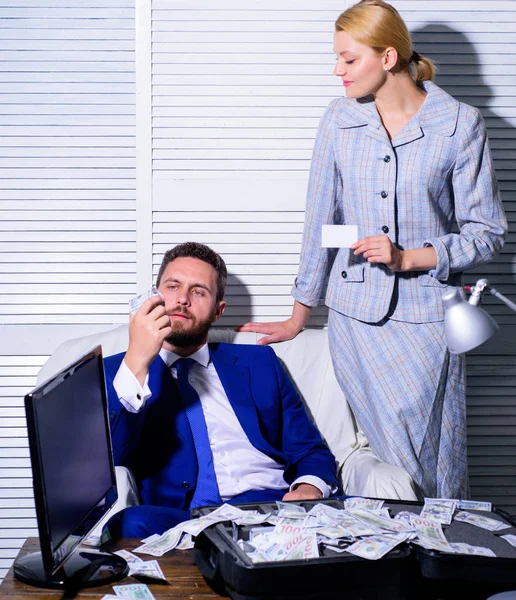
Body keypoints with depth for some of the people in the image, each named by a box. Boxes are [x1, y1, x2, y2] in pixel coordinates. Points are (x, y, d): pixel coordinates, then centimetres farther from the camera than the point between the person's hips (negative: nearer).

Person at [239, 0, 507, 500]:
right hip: (354, 315, 2)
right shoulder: (339, 120, 6)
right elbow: (321, 221, 11)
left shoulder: (460, 124, -2)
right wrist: (298, 319, 14)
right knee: (392, 455, -4)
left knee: (437, 468, -2)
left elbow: (488, 234, 0)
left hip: (427, 315, -2)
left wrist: (408, 258, -13)